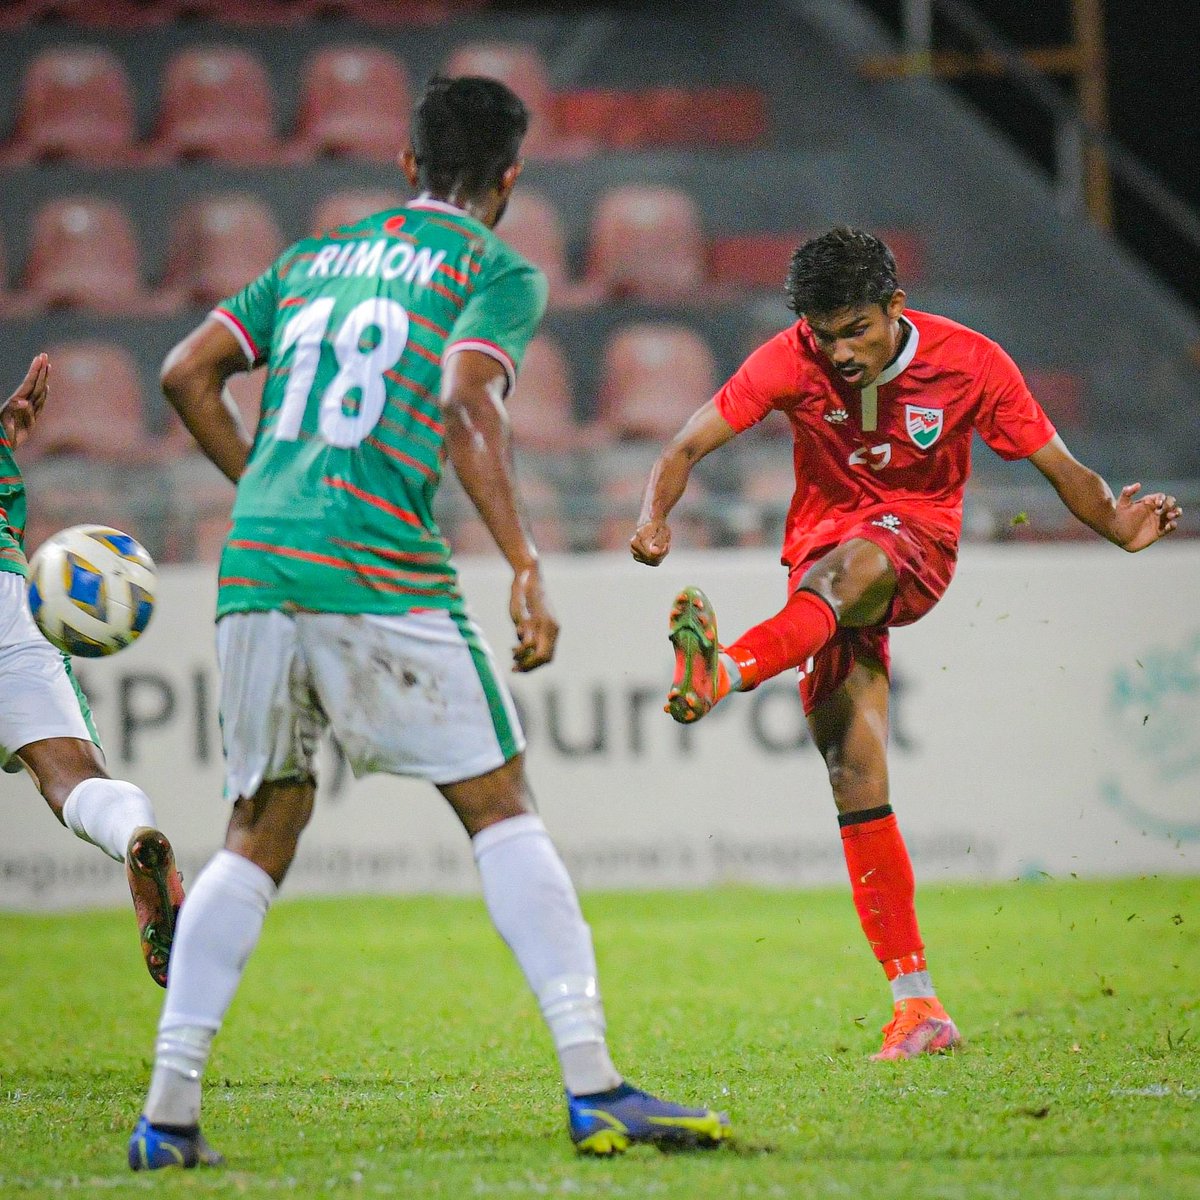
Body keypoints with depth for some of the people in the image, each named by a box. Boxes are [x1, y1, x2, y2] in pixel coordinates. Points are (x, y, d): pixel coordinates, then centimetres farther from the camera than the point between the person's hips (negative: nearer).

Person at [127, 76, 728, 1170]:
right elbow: (464, 404, -11)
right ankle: (592, 1088, -7)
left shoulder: (312, 258, 23)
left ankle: (168, 1112, 9)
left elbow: (186, 374, 20)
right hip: (376, 573, -6)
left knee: (260, 833, 15)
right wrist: (526, 569, -15)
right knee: (501, 806, 0)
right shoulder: (498, 272, 6)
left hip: (252, 573, 6)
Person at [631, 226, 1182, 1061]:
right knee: (857, 776, -12)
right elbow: (688, 447, -12)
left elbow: (1060, 467, -5)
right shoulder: (793, 362, -10)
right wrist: (655, 517, -32)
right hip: (825, 551, 1)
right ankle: (916, 1004, -10)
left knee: (849, 567, -39)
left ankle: (723, 675, -63)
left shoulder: (970, 364, -10)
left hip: (916, 541, -1)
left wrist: (1118, 526, -25)